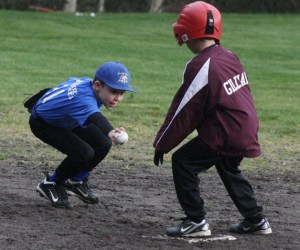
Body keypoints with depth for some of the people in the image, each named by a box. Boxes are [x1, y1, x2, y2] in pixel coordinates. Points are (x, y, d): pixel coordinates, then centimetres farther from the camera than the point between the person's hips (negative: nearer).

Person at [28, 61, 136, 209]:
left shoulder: (88, 82, -16)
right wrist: (110, 132, -85)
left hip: (67, 122, 9)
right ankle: (51, 185, -3)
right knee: (84, 153, -26)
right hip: (43, 123, -9)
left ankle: (77, 181, 17)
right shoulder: (83, 97, -42)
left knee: (103, 145, -6)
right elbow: (95, 117, -63)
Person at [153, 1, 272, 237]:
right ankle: (256, 220, 35)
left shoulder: (201, 67, -17)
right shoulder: (230, 57, 9)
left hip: (224, 134, -9)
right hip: (247, 131, 9)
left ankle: (196, 221, -2)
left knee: (183, 162, -1)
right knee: (229, 169, 30)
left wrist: (162, 144, -5)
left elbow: (185, 112, -13)